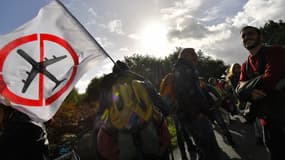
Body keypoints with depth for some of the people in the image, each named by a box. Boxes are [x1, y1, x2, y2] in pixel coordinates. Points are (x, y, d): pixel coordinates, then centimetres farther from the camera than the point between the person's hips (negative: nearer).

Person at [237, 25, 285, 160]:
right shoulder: (245, 66, 9)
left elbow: (269, 80, -26)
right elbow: (240, 90, -1)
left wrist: (245, 87, -11)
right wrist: (250, 93, -23)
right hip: (269, 117, 6)